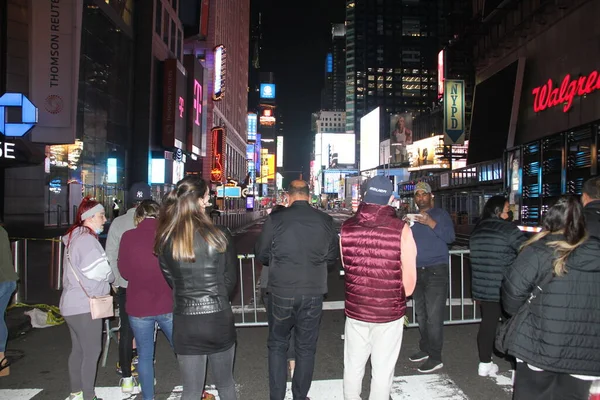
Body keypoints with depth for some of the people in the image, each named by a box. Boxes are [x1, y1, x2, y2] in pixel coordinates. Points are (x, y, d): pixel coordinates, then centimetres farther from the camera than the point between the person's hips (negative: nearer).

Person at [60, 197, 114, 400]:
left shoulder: (74, 238, 14)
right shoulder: (87, 240, -18)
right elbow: (101, 272, -19)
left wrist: (106, 279, 3)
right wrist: (111, 277, 1)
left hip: (73, 304, 10)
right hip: (85, 306, -10)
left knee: (78, 350, 17)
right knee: (92, 352, -2)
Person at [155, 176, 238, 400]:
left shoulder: (165, 240, -7)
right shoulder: (219, 235, -11)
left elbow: (170, 280, 3)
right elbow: (231, 279, -1)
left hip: (185, 323, 1)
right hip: (219, 320, -1)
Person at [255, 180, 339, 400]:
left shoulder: (275, 219, -10)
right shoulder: (325, 221, -4)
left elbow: (261, 254, 0)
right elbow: (332, 258, 5)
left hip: (281, 292, -1)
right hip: (313, 293, 2)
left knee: (277, 345, 16)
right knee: (306, 347, 15)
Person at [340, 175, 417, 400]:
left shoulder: (347, 227, -6)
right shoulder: (401, 229, -16)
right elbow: (409, 277, -11)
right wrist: (402, 297, 8)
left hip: (355, 309, 3)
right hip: (389, 311, -3)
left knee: (353, 365, 19)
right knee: (382, 368, 12)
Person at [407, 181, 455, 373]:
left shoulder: (440, 214, -2)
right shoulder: (413, 217, 15)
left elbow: (450, 237, -15)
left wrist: (431, 223, -28)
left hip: (436, 271, -6)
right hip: (417, 270, 6)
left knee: (433, 316, -7)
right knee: (421, 314, 13)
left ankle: (435, 357, 0)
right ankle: (425, 349, 25)